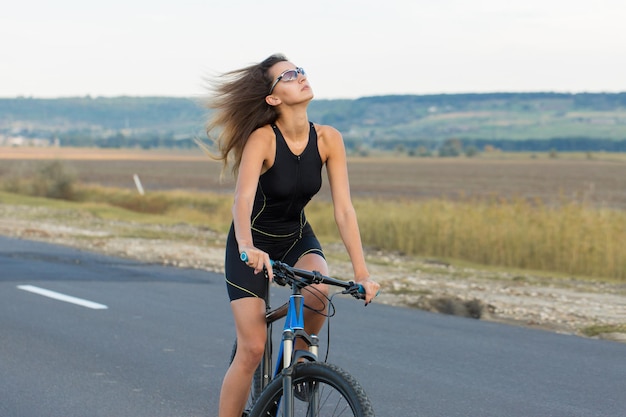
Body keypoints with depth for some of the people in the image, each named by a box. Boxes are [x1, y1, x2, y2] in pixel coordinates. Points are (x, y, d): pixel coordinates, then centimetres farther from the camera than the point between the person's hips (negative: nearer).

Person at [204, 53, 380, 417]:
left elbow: (344, 209, -17)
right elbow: (243, 199, -40)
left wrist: (362, 273, -25)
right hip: (254, 244, -3)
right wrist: (247, 247, -59)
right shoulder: (262, 139, -26)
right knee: (253, 350, -11)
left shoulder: (328, 139, -15)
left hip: (297, 237, 3)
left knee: (319, 287, -30)